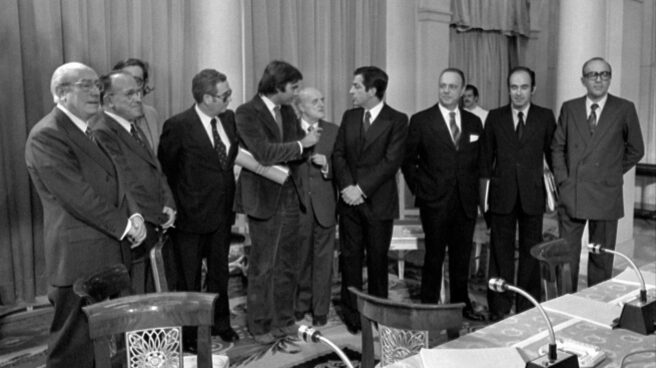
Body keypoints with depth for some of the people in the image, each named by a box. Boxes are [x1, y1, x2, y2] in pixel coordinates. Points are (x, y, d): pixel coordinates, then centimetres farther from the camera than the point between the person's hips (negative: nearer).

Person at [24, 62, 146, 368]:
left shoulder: (94, 131, 16)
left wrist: (133, 215, -4)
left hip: (111, 254, 8)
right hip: (79, 259, -8)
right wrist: (123, 225, -13)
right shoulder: (46, 136, -12)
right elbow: (77, 195, -18)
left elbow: (113, 179, 14)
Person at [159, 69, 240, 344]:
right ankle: (188, 334, 25)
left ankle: (221, 324, 37)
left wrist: (230, 197, 10)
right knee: (189, 279, 9)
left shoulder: (229, 118, 2)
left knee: (220, 272, 20)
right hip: (192, 214, -6)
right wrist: (176, 203, -4)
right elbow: (165, 168, -8)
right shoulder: (178, 125, -17)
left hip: (223, 211, 6)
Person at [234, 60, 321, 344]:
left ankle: (284, 320, 26)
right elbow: (265, 153, -22)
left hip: (290, 196, 7)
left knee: (288, 264, 13)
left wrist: (308, 148, -7)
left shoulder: (288, 111, 11)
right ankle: (260, 325, 17)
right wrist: (301, 144, -15)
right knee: (263, 267, 3)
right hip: (264, 198, -7)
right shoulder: (246, 113, -11)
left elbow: (297, 152, 15)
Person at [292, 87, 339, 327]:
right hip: (297, 205, -1)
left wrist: (326, 165, -16)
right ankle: (301, 305, 30)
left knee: (323, 260, 7)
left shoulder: (333, 131, 5)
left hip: (324, 205, 1)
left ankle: (320, 310, 20)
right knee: (300, 258, 12)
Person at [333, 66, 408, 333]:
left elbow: (391, 161, -12)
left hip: (379, 201, -4)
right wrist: (347, 186, -10)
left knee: (377, 259, 6)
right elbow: (338, 154, 6)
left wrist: (362, 189, -15)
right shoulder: (349, 117, 11)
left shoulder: (397, 120, -4)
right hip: (350, 200, 4)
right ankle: (351, 315, 16)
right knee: (350, 258, 6)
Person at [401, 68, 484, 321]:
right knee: (434, 257, 4)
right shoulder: (421, 120, -1)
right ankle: (429, 307, 15)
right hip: (435, 201, -3)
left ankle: (462, 303, 26)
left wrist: (475, 191, 5)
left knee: (462, 257, 11)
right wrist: (419, 190, -4)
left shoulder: (474, 122, 10)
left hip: (466, 201, 4)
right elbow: (408, 160, 2)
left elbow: (478, 161, 14)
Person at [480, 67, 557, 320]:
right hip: (502, 194, 0)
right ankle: (499, 308, 14)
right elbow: (486, 157, 6)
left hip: (532, 194, 0)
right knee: (501, 252, 4)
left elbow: (553, 153, 7)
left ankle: (528, 307, 20)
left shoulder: (545, 117, 4)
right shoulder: (495, 117, 5)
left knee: (531, 251, 8)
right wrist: (484, 192, 2)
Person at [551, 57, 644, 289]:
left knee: (601, 259, 8)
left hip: (605, 197, -1)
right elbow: (557, 147, 10)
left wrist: (613, 173, 4)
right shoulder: (569, 108, 7)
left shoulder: (625, 109, 1)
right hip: (570, 193, 1)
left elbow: (635, 150, 9)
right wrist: (562, 178, 1)